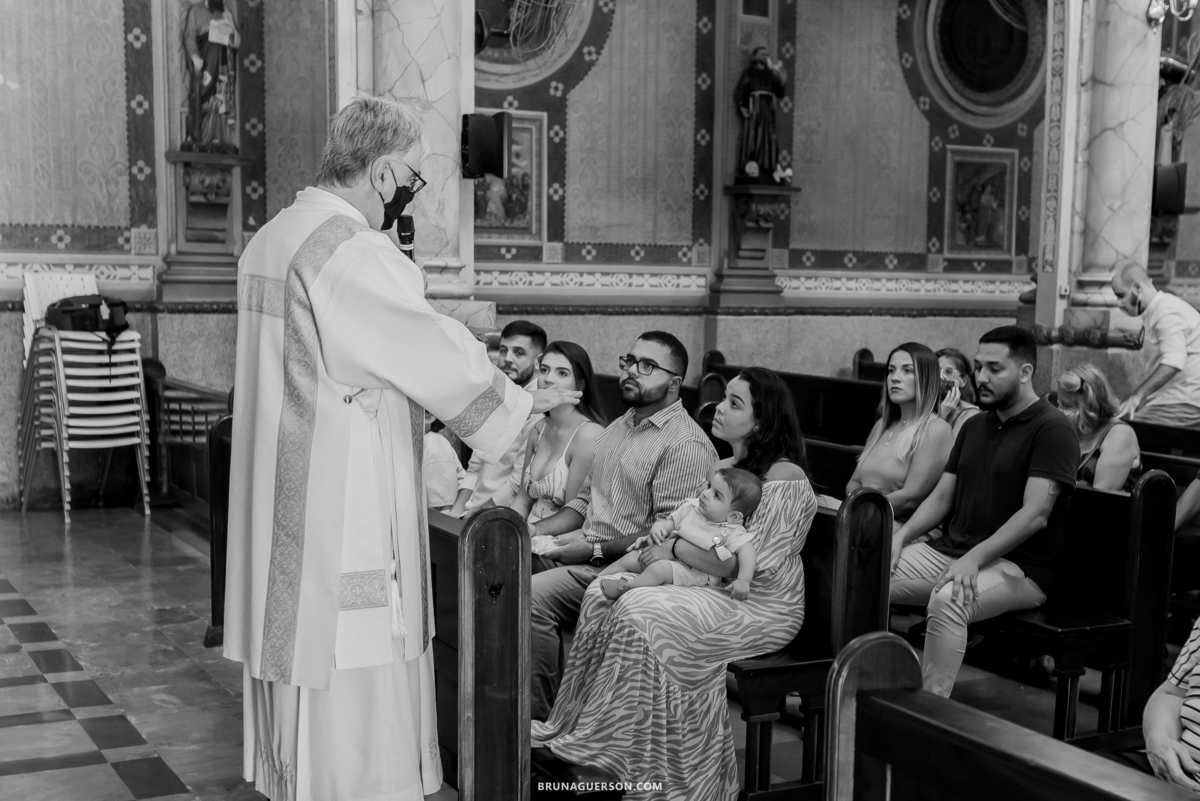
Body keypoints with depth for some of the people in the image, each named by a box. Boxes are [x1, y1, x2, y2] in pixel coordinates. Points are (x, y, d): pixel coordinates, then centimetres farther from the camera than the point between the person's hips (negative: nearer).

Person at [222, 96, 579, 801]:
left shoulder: (269, 241, 11)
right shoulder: (351, 250, -18)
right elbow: (435, 356, -14)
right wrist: (524, 400, 3)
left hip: (281, 521, 10)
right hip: (344, 515, -10)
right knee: (355, 712, 0)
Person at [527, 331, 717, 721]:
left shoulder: (687, 444, -12)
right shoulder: (618, 427, 19)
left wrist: (595, 548, -19)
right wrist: (537, 529, 6)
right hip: (584, 554, 9)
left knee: (533, 596, -25)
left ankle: (542, 718, -12)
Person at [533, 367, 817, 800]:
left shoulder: (783, 477, -15)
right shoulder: (724, 467, 13)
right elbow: (700, 534, 18)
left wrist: (674, 548, -14)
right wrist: (651, 546, -3)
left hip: (760, 607, -9)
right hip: (712, 589, 9)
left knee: (639, 616, -26)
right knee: (602, 595, -9)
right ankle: (577, 726, -6)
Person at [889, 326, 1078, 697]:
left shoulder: (1052, 430, -7)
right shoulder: (975, 426, 19)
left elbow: (1035, 515, -18)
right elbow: (941, 497, 18)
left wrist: (975, 558, -26)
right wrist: (901, 535, 0)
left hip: (1019, 567, -7)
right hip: (950, 550, 8)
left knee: (947, 599, -37)